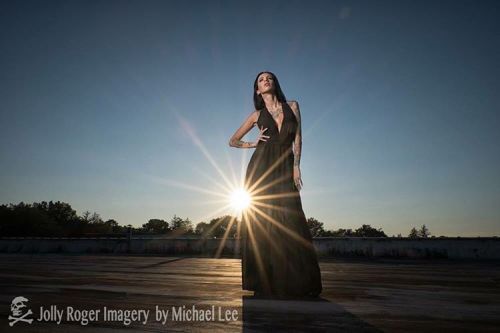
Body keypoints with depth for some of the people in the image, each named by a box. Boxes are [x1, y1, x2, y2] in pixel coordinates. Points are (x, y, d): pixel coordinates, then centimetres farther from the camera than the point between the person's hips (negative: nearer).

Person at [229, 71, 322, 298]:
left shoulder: (292, 106, 14)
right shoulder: (257, 115, 13)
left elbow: (297, 138, 8)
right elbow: (233, 141, 20)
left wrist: (296, 166, -3)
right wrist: (254, 143, 4)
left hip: (285, 170, 0)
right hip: (261, 168, 0)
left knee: (290, 223, -8)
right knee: (261, 223, -4)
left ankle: (297, 283, 1)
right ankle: (265, 283, 4)